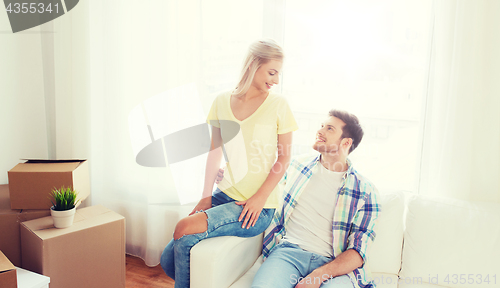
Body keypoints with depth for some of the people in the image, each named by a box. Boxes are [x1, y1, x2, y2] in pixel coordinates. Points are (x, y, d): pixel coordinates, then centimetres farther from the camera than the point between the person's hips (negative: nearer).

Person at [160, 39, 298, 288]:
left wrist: (259, 198, -13)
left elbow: (284, 158, -3)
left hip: (258, 208, -4)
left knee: (184, 229, -21)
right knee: (169, 260, -5)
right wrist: (206, 196, 3)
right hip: (225, 194, 4)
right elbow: (215, 152, 10)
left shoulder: (278, 105, -5)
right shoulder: (222, 102, 5)